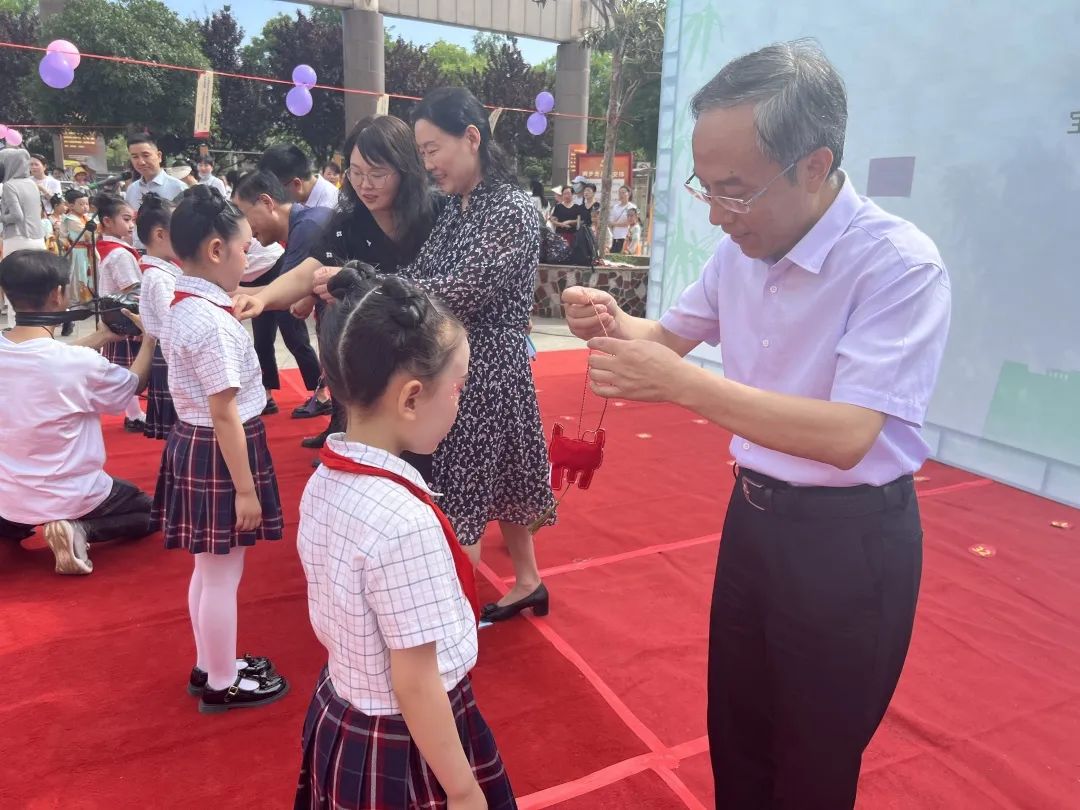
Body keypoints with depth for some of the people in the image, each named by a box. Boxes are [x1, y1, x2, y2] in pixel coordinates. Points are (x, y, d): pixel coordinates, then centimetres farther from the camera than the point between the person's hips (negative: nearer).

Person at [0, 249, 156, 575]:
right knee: (149, 511, 20)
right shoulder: (80, 362, -25)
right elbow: (135, 385, -5)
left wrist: (101, 336, 14)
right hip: (68, 498, -6)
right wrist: (150, 337, 7)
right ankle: (80, 530, -5)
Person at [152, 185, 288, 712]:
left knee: (208, 568, 22)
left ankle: (209, 666, 39)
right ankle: (223, 684, 24)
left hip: (192, 441, 10)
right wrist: (245, 487, -18)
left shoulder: (181, 308, 7)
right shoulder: (215, 322, -23)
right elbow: (225, 414, -22)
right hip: (219, 452, -10)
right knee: (222, 575, 6)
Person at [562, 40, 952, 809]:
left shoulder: (900, 265, -24)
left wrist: (681, 385, -36)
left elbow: (847, 436, -31)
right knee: (734, 729, 25)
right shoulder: (740, 251, -2)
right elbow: (674, 333, 13)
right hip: (752, 513, 7)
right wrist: (615, 325, -10)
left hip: (849, 540, -6)